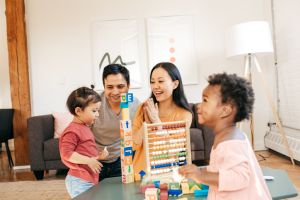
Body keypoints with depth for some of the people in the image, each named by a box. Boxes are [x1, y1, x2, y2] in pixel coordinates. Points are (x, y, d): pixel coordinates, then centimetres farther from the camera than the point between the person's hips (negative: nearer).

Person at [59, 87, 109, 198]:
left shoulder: (85, 127, 13)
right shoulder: (72, 131, -16)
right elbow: (66, 154, -24)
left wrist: (98, 156, 7)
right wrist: (89, 161, -22)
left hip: (88, 180, 9)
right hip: (80, 181, -9)